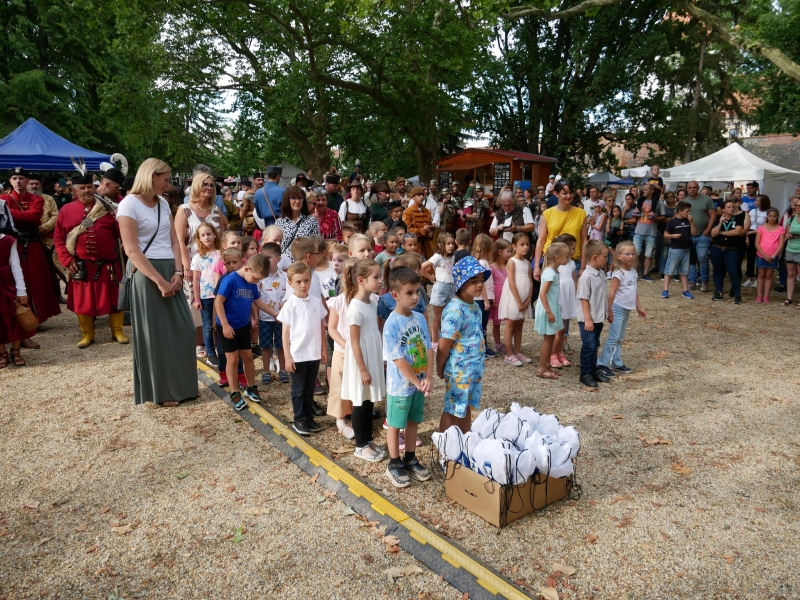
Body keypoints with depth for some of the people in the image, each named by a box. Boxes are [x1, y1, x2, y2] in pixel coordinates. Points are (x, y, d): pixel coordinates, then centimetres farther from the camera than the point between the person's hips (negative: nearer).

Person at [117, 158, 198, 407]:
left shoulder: (163, 203, 12)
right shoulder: (129, 204, -9)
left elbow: (174, 241, 10)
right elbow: (132, 251, -15)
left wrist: (178, 272, -5)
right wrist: (159, 281, -17)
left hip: (169, 271, 7)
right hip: (146, 274, -6)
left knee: (182, 329, 7)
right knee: (155, 334, 2)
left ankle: (183, 384, 21)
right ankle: (160, 391, 15)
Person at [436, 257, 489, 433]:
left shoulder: (475, 306, 3)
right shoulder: (455, 310, -24)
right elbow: (444, 345, -20)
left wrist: (479, 363, 15)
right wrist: (440, 369, -9)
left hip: (474, 367, 8)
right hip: (459, 369, -8)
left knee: (467, 407, 20)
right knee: (452, 409, 7)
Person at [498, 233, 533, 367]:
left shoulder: (527, 263, 9)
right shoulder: (512, 262, -11)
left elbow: (530, 283, 7)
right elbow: (511, 283, -16)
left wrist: (528, 300, -4)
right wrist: (519, 302, -18)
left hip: (524, 300, 7)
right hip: (513, 299, -6)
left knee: (519, 326, 13)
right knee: (510, 326, 0)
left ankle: (517, 352, 21)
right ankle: (509, 355, 4)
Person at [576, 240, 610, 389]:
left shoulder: (601, 274, 6)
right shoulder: (586, 277, -20)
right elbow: (584, 299, -20)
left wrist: (608, 312, 19)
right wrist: (588, 319, -21)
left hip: (599, 318, 8)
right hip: (588, 319, -8)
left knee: (595, 346, 16)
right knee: (588, 346, 1)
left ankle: (593, 370, 27)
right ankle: (585, 374, 12)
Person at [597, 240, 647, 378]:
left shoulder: (633, 272, 8)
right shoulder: (619, 273, -16)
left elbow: (635, 291, 17)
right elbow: (612, 293, -19)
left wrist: (639, 307, 19)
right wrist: (609, 311, -20)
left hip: (627, 309, 8)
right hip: (618, 309, -8)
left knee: (620, 338, 15)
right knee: (613, 338, -8)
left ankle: (617, 363, 24)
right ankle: (602, 365, -4)